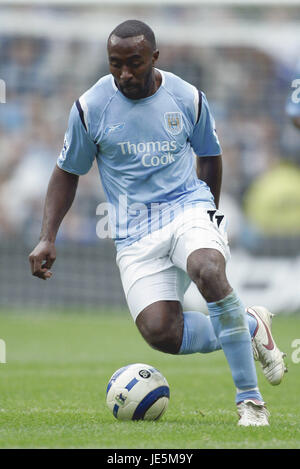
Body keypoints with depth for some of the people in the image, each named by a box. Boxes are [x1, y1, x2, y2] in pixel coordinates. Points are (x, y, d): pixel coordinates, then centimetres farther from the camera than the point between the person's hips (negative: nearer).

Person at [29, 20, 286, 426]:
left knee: (208, 271, -36)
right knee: (159, 332, -22)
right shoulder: (91, 107, -1)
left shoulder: (189, 99, 1)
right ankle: (250, 328, 6)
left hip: (189, 206, -1)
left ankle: (251, 400, -26)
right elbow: (67, 172, 10)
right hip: (135, 233, 1)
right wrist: (48, 238, 2)